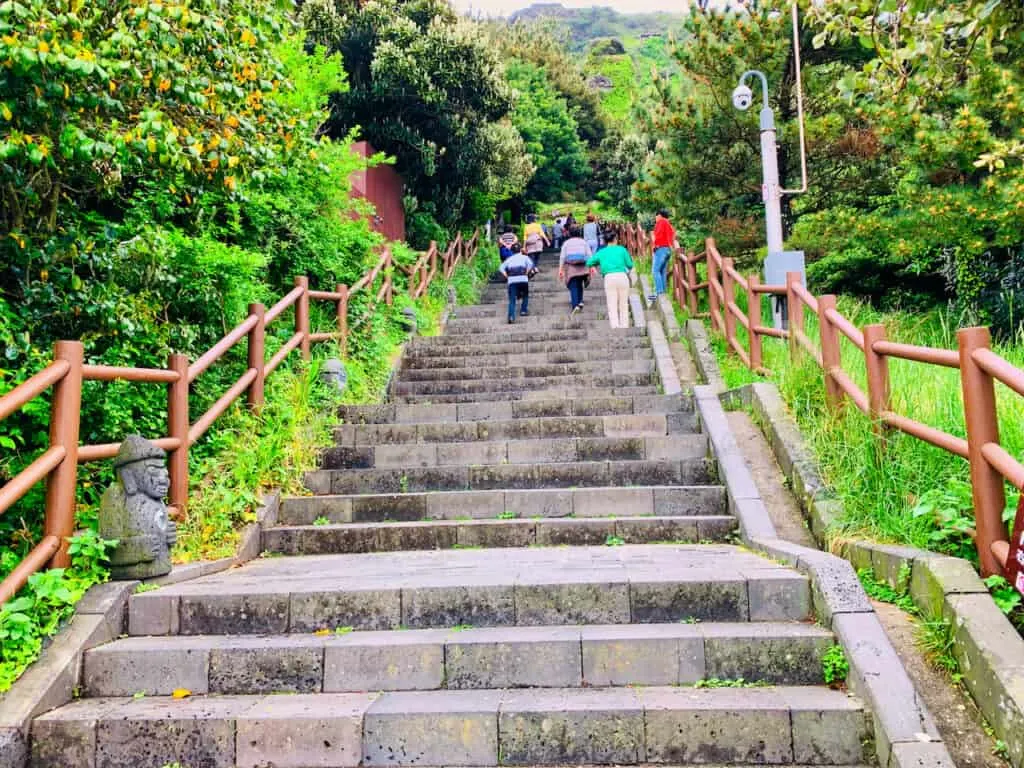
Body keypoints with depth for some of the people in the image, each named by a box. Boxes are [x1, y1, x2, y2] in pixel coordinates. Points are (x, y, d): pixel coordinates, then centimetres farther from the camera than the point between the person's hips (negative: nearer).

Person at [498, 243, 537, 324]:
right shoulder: (524, 257, 16)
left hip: (512, 280, 1)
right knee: (525, 296, 24)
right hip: (523, 279, -1)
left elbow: (501, 268, 10)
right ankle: (523, 310, 17)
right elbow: (531, 264, -4)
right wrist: (527, 273, 3)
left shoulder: (509, 259, 22)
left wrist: (507, 276, 11)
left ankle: (511, 316, -17)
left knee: (512, 299, -2)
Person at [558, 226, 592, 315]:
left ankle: (575, 305, -18)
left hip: (570, 267, -1)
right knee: (579, 285, 19)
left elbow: (562, 257, 1)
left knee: (573, 287, -4)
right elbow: (589, 255, 2)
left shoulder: (566, 243, 10)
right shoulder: (584, 242, 12)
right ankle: (580, 301, 5)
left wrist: (560, 269, -1)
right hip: (582, 267, 1)